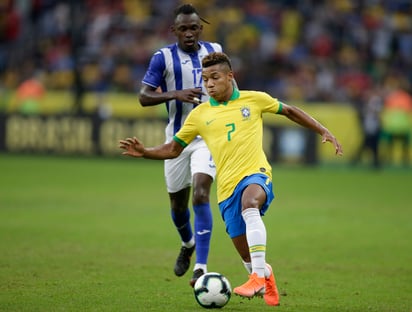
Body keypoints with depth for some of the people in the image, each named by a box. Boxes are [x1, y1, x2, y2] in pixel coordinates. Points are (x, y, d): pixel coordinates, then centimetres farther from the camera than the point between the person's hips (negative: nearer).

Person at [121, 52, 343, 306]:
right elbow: (174, 149, 14)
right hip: (227, 187, 3)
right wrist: (144, 152, -3)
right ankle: (266, 276, 37)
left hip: (256, 173, -3)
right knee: (249, 259, -1)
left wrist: (324, 131, 14)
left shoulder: (254, 99, 6)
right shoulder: (199, 115, 9)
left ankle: (259, 276, -42)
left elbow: (289, 111, 19)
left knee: (249, 203, -40)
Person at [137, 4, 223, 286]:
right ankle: (188, 245, 46)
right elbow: (144, 97, -9)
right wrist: (175, 94, -23)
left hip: (209, 137, 0)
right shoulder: (163, 58, -5)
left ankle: (201, 267, -24)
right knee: (178, 204, 12)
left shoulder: (214, 51, 4)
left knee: (201, 194, -21)